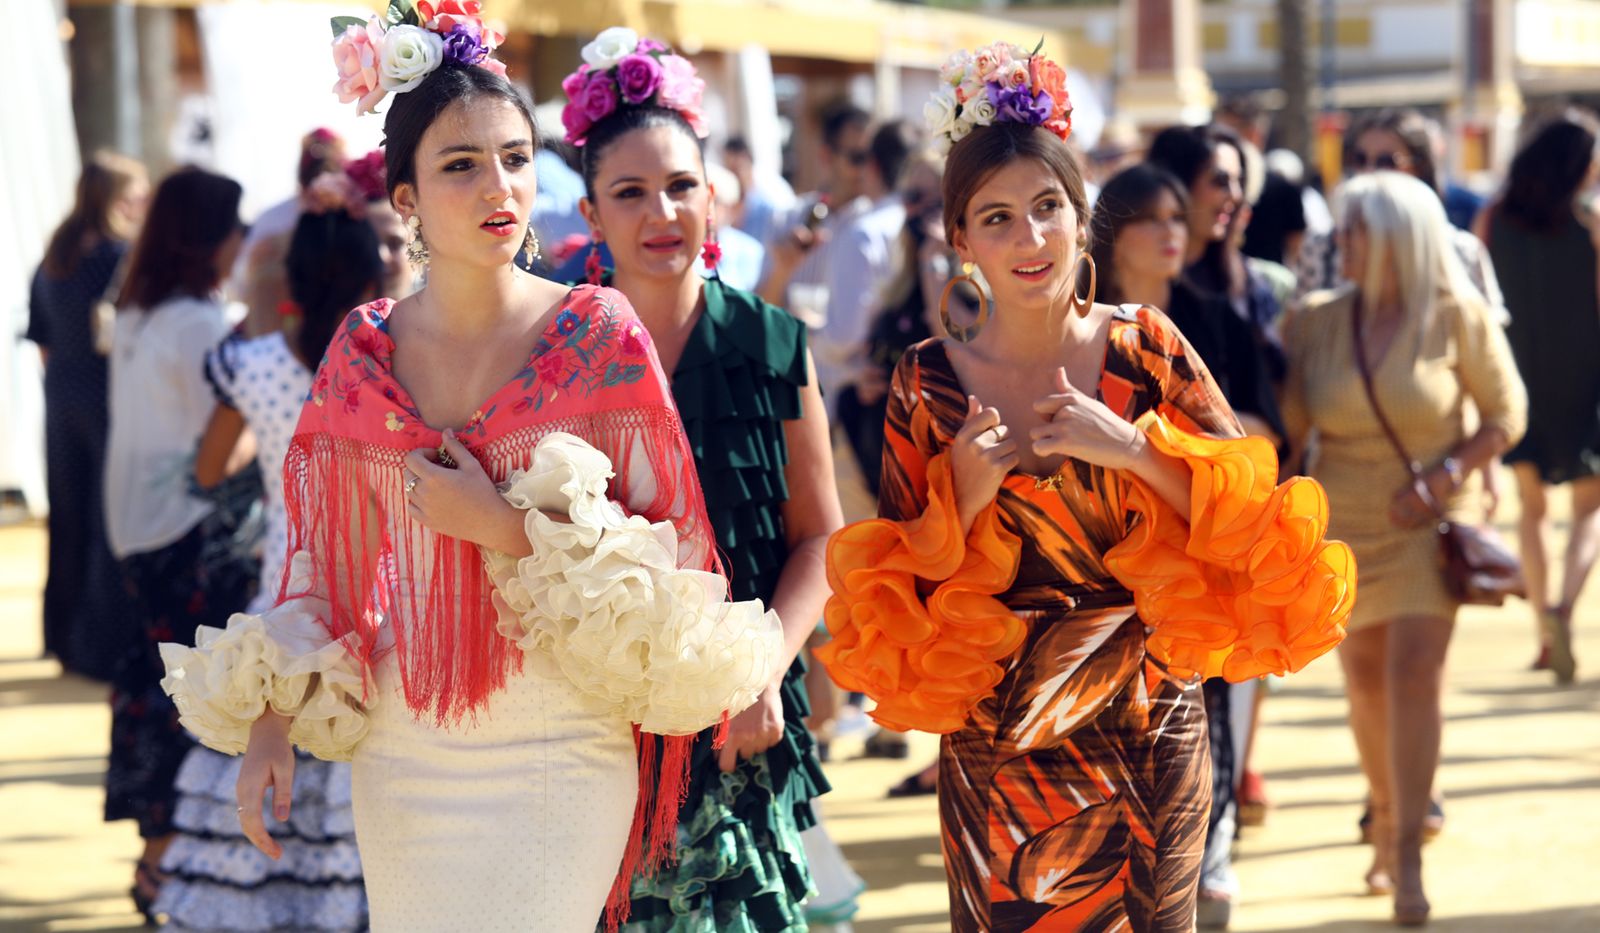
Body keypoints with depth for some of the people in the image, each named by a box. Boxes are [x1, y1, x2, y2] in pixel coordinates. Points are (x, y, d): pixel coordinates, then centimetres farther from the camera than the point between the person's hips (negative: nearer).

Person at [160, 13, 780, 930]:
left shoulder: (599, 335, -6)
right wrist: (271, 724, 1)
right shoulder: (364, 353, 3)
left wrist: (505, 526, -15)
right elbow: (326, 560, 10)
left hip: (554, 754, -3)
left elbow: (671, 549, -5)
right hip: (397, 750, 4)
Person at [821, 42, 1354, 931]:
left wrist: (1131, 447, -18)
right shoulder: (928, 383, -3)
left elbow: (1253, 513, -6)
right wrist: (962, 493, -17)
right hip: (996, 750, 0)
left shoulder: (1144, 348, -2)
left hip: (1150, 731, 1)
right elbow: (897, 600, 0)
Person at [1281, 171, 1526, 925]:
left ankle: (1408, 859, -13)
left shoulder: (1458, 317, -9)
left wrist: (1447, 473, -15)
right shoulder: (1317, 323, -3)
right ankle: (1385, 827, 32)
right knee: (1366, 680, 11)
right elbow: (1287, 424, 2)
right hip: (1344, 524, 3)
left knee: (1415, 669, -15)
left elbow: (1506, 413, -1)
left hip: (1426, 526, -3)